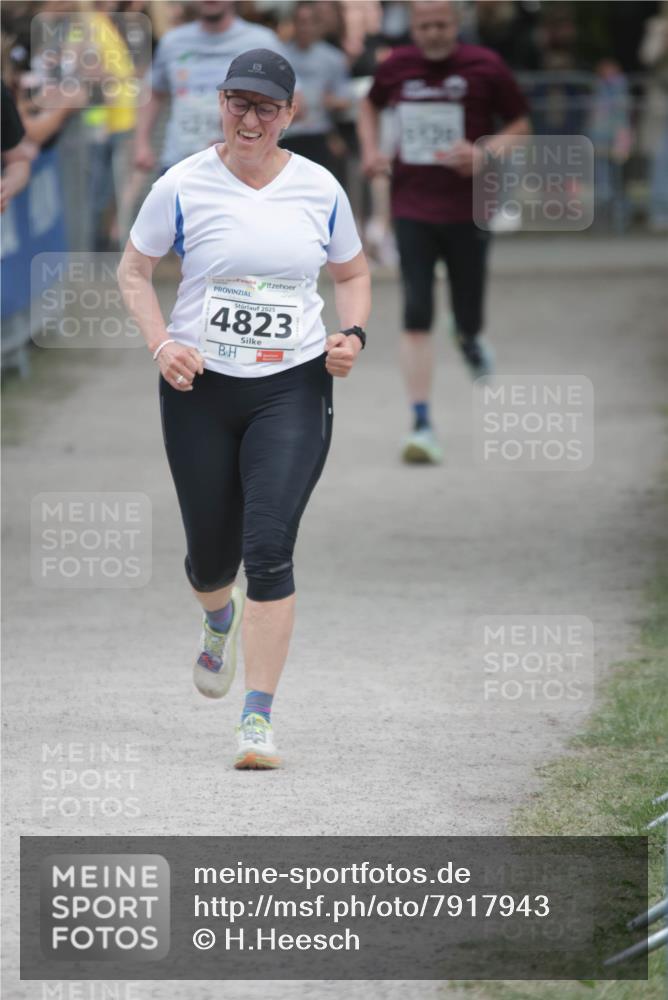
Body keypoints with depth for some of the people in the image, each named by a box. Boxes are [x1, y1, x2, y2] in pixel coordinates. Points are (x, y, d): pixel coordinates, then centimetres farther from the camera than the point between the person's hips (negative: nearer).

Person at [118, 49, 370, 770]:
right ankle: (219, 619, 49)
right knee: (212, 553, 10)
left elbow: (352, 273, 17)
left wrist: (352, 334, -2)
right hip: (200, 387, 0)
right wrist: (162, 344, -9)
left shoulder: (319, 190, 2)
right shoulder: (183, 186, -3)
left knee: (269, 548, -15)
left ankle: (257, 718, -12)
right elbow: (134, 271, 7)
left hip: (294, 387, 0)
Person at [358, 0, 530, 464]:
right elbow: (371, 106, 23)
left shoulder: (484, 67, -5)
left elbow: (521, 124, 3)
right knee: (416, 317, -10)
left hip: (468, 211, -1)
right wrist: (371, 150, 5)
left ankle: (469, 338, 47)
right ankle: (422, 426, -9)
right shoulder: (396, 67, 3)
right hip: (412, 209, 1)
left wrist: (486, 152, -16)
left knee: (468, 317, 7)